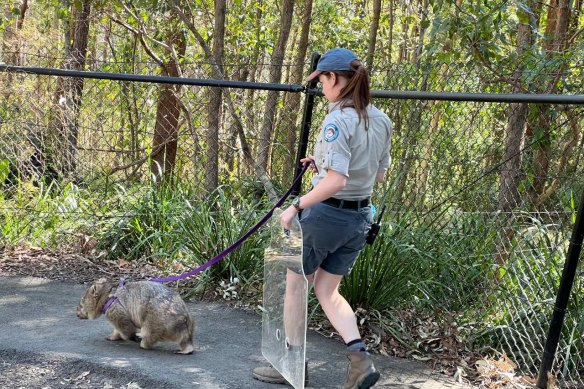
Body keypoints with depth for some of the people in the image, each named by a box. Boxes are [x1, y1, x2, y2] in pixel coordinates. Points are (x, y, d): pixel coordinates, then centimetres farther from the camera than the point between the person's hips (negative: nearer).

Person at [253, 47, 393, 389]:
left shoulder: (339, 120, -20)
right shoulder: (381, 121, 4)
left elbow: (335, 181, -27)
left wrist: (296, 206, -18)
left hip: (327, 215, -7)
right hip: (360, 217, 7)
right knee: (327, 290, 18)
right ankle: (361, 361, 2)